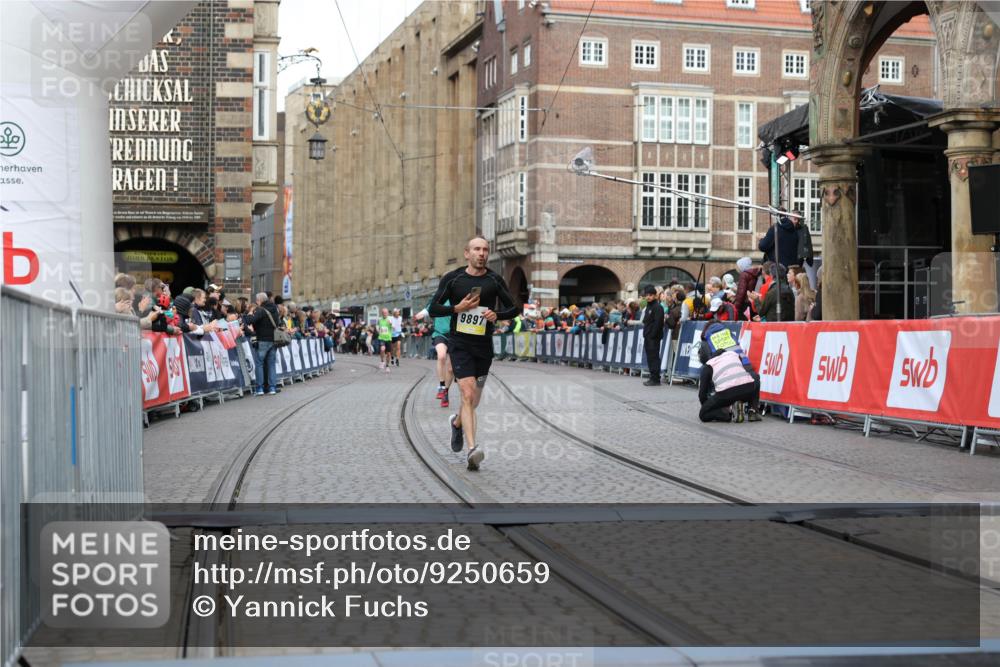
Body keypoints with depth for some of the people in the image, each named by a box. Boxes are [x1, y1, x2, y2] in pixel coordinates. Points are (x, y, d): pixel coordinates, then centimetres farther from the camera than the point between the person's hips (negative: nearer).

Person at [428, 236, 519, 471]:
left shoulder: (495, 281, 5)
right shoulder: (452, 279, 1)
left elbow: (514, 308, 9)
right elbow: (433, 309, 3)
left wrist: (497, 315, -11)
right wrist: (457, 308, -13)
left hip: (484, 346, 3)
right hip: (459, 344, -3)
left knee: (473, 400, 14)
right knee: (468, 394, -19)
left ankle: (457, 423, 48)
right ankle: (472, 449, -24)